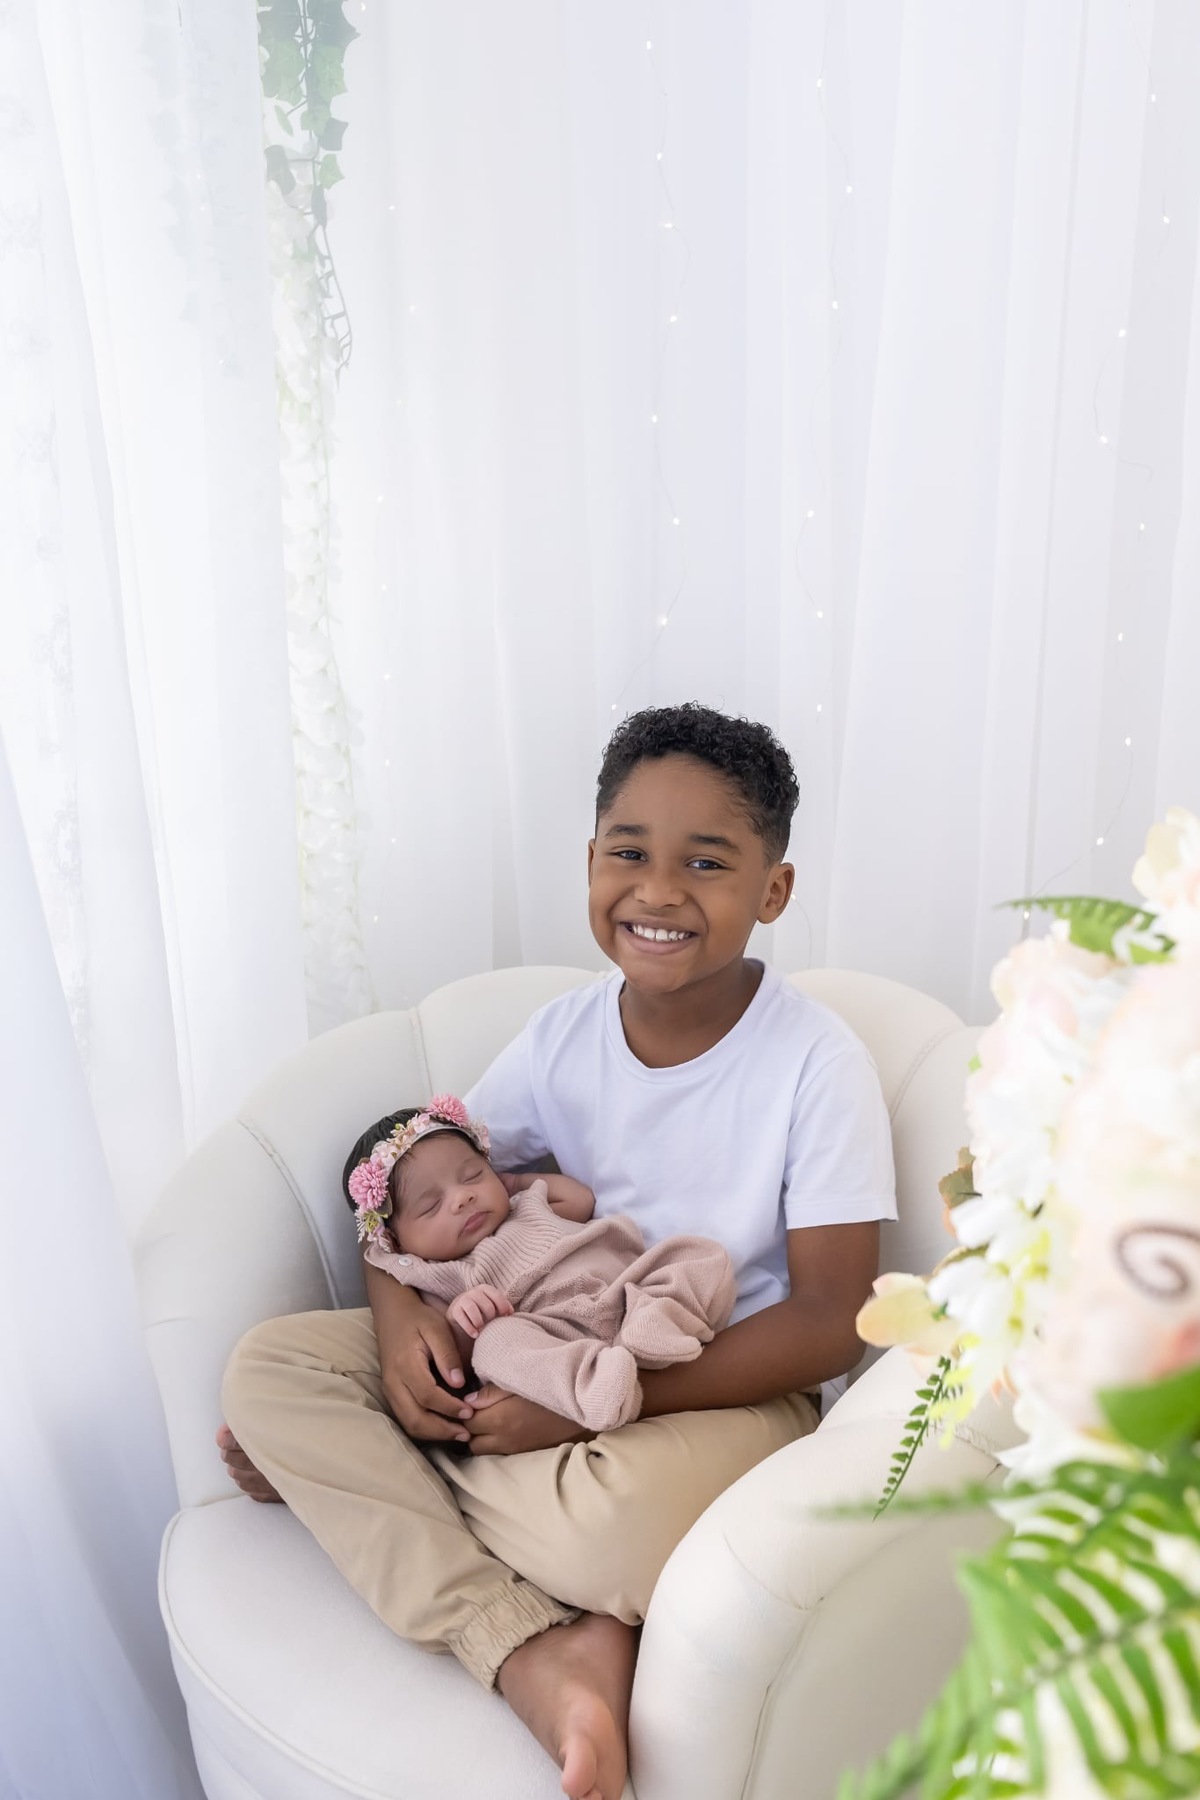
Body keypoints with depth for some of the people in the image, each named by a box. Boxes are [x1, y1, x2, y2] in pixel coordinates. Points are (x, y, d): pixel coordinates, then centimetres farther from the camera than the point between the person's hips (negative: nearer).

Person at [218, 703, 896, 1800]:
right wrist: (400, 1310, -16)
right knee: (268, 1365, -12)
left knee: (616, 1519, -39)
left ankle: (341, 1473, -8)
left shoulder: (818, 1063, -16)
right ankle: (537, 1656, -23)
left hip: (727, 1388, -4)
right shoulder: (567, 1032, -2)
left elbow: (829, 1322, -16)